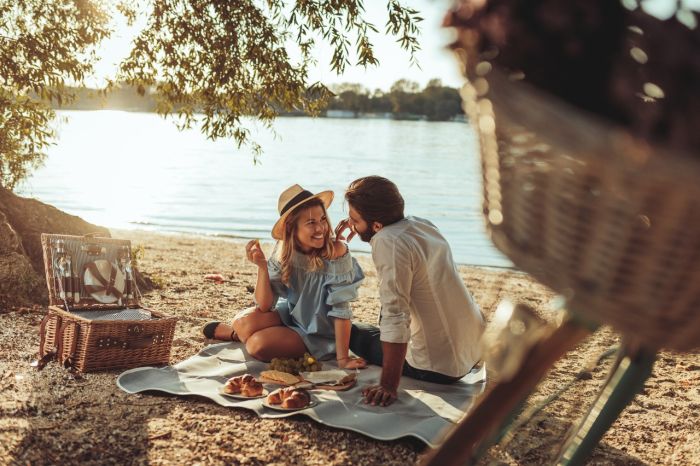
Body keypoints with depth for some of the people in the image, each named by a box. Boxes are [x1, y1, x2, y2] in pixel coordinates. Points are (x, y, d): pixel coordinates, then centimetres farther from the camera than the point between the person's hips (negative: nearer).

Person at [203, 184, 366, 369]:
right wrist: (262, 266, -29)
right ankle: (236, 332, 13)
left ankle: (238, 334, 11)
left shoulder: (336, 252, -27)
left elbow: (341, 310, -23)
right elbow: (265, 305, -14)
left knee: (257, 344, -25)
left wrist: (342, 359, -24)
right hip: (288, 315, 4)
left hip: (317, 333, -4)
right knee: (244, 322, -24)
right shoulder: (283, 251, -13)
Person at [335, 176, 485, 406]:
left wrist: (388, 387, -25)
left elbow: (395, 318, -28)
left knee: (353, 333, 13)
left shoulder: (388, 242, -23)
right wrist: (358, 225, 15)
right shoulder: (422, 224, 3)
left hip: (440, 367, -8)